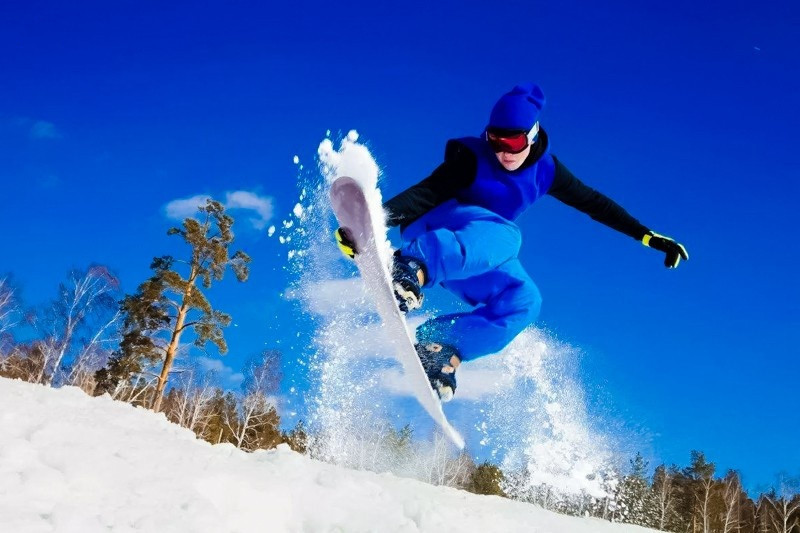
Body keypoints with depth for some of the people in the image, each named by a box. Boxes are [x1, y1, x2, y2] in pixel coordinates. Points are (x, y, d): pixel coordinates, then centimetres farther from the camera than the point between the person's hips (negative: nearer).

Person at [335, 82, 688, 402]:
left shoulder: (544, 170, -1)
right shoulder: (471, 158, -16)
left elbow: (594, 203, 6)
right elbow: (424, 193, -25)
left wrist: (649, 237, 6)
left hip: (473, 257, 6)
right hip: (431, 231, -6)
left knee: (524, 300, -22)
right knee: (503, 237, -38)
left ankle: (440, 349, -28)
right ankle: (411, 268, -62)